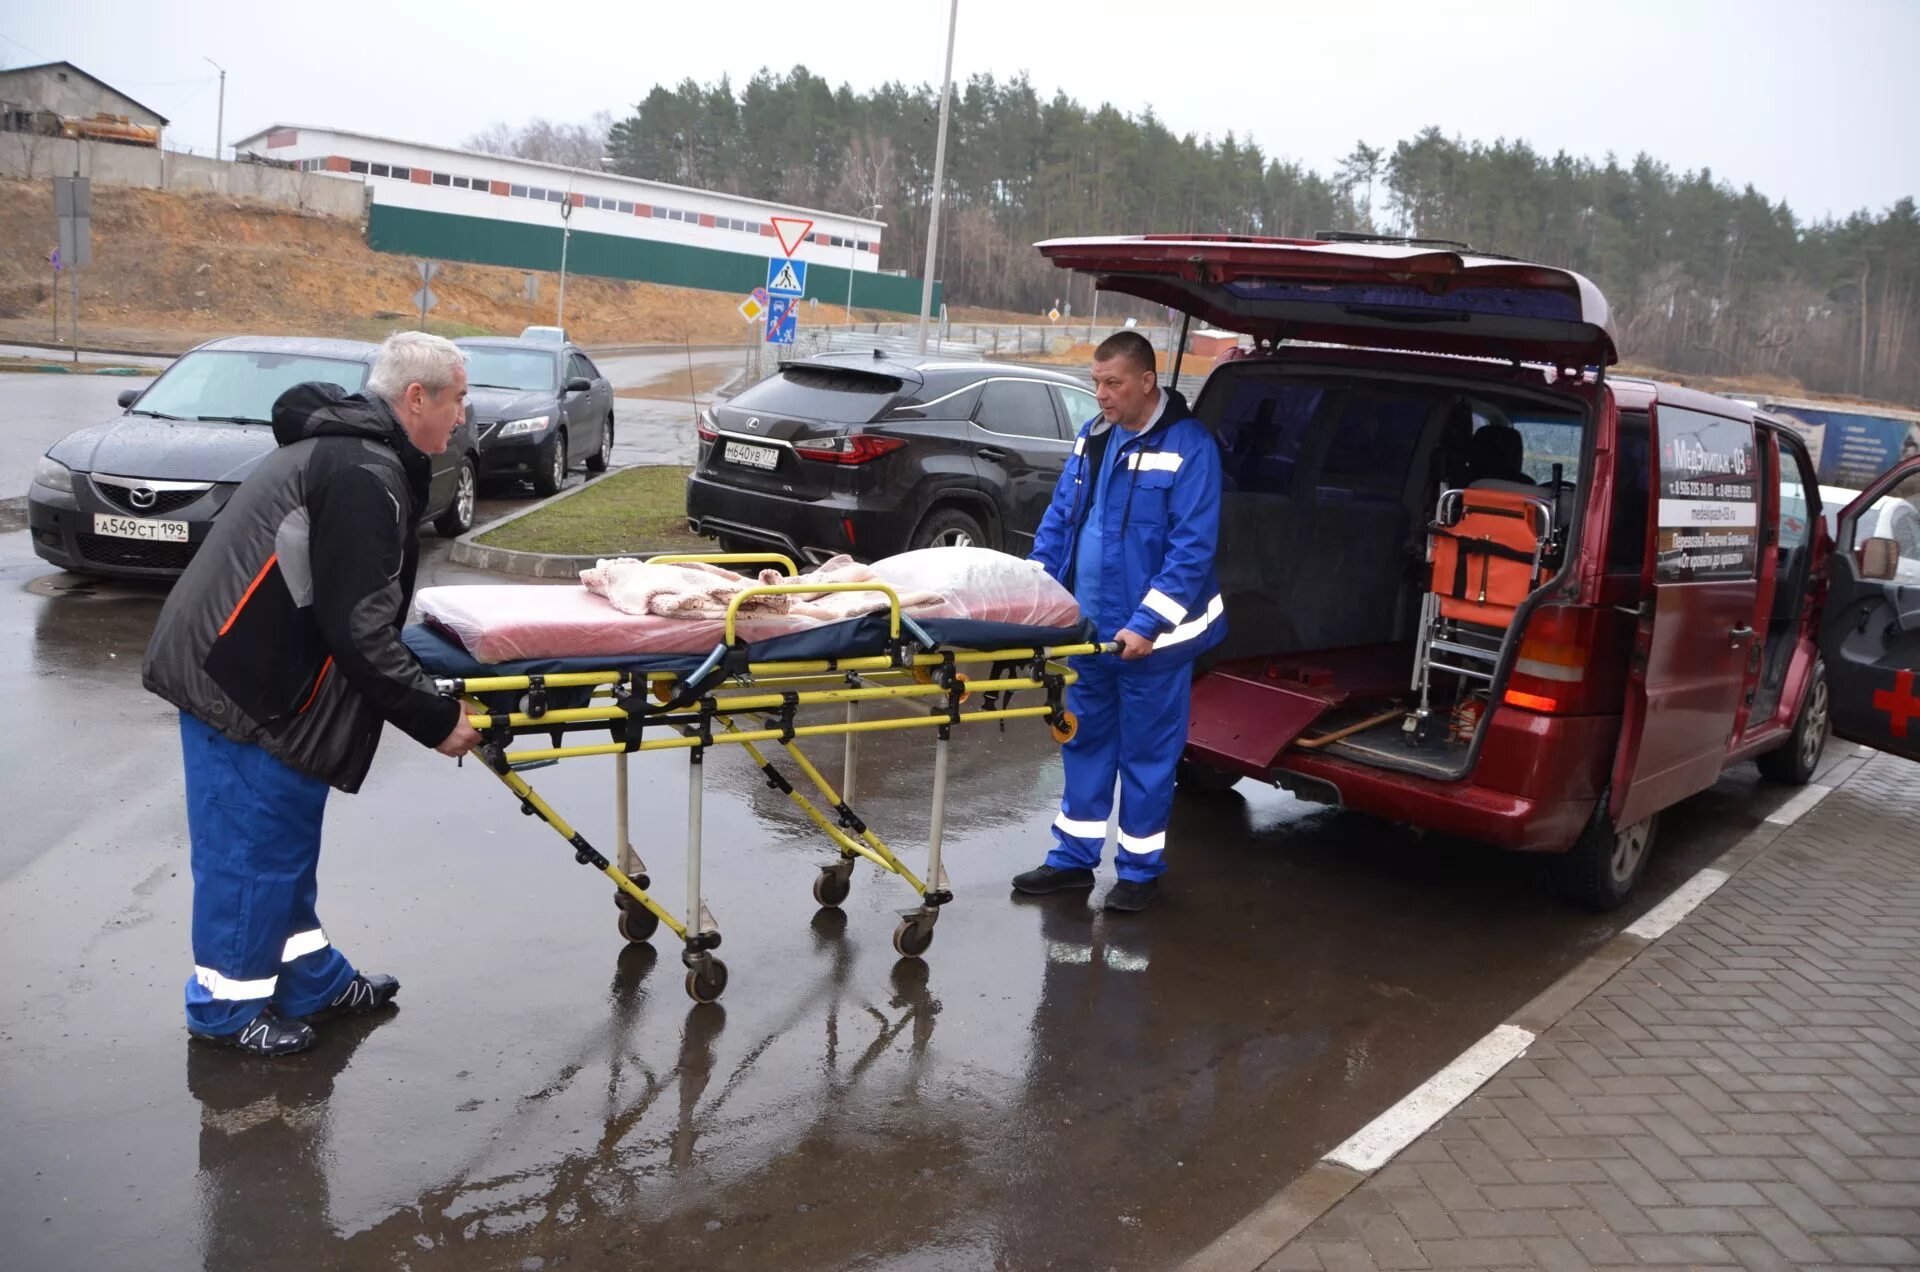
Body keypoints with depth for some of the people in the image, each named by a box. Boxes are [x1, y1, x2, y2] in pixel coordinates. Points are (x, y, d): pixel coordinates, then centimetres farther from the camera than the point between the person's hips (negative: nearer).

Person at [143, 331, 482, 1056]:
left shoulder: (343, 446, 12)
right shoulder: (365, 474, -22)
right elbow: (357, 628, -25)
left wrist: (422, 686, 19)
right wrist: (434, 718, -18)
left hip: (259, 673, 11)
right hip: (243, 687, -11)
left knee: (284, 836, 19)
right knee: (251, 846, 3)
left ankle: (309, 981, 32)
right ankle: (227, 1005, 19)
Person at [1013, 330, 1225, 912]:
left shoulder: (1189, 446, -13)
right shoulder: (1093, 438, 8)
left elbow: (1192, 548, -18)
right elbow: (1059, 520, 13)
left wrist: (1146, 624, -23)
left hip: (1150, 638, -6)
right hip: (1089, 626, 7)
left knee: (1146, 753, 6)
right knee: (1086, 742, 15)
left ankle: (1140, 867, 21)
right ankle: (1074, 856, 28)